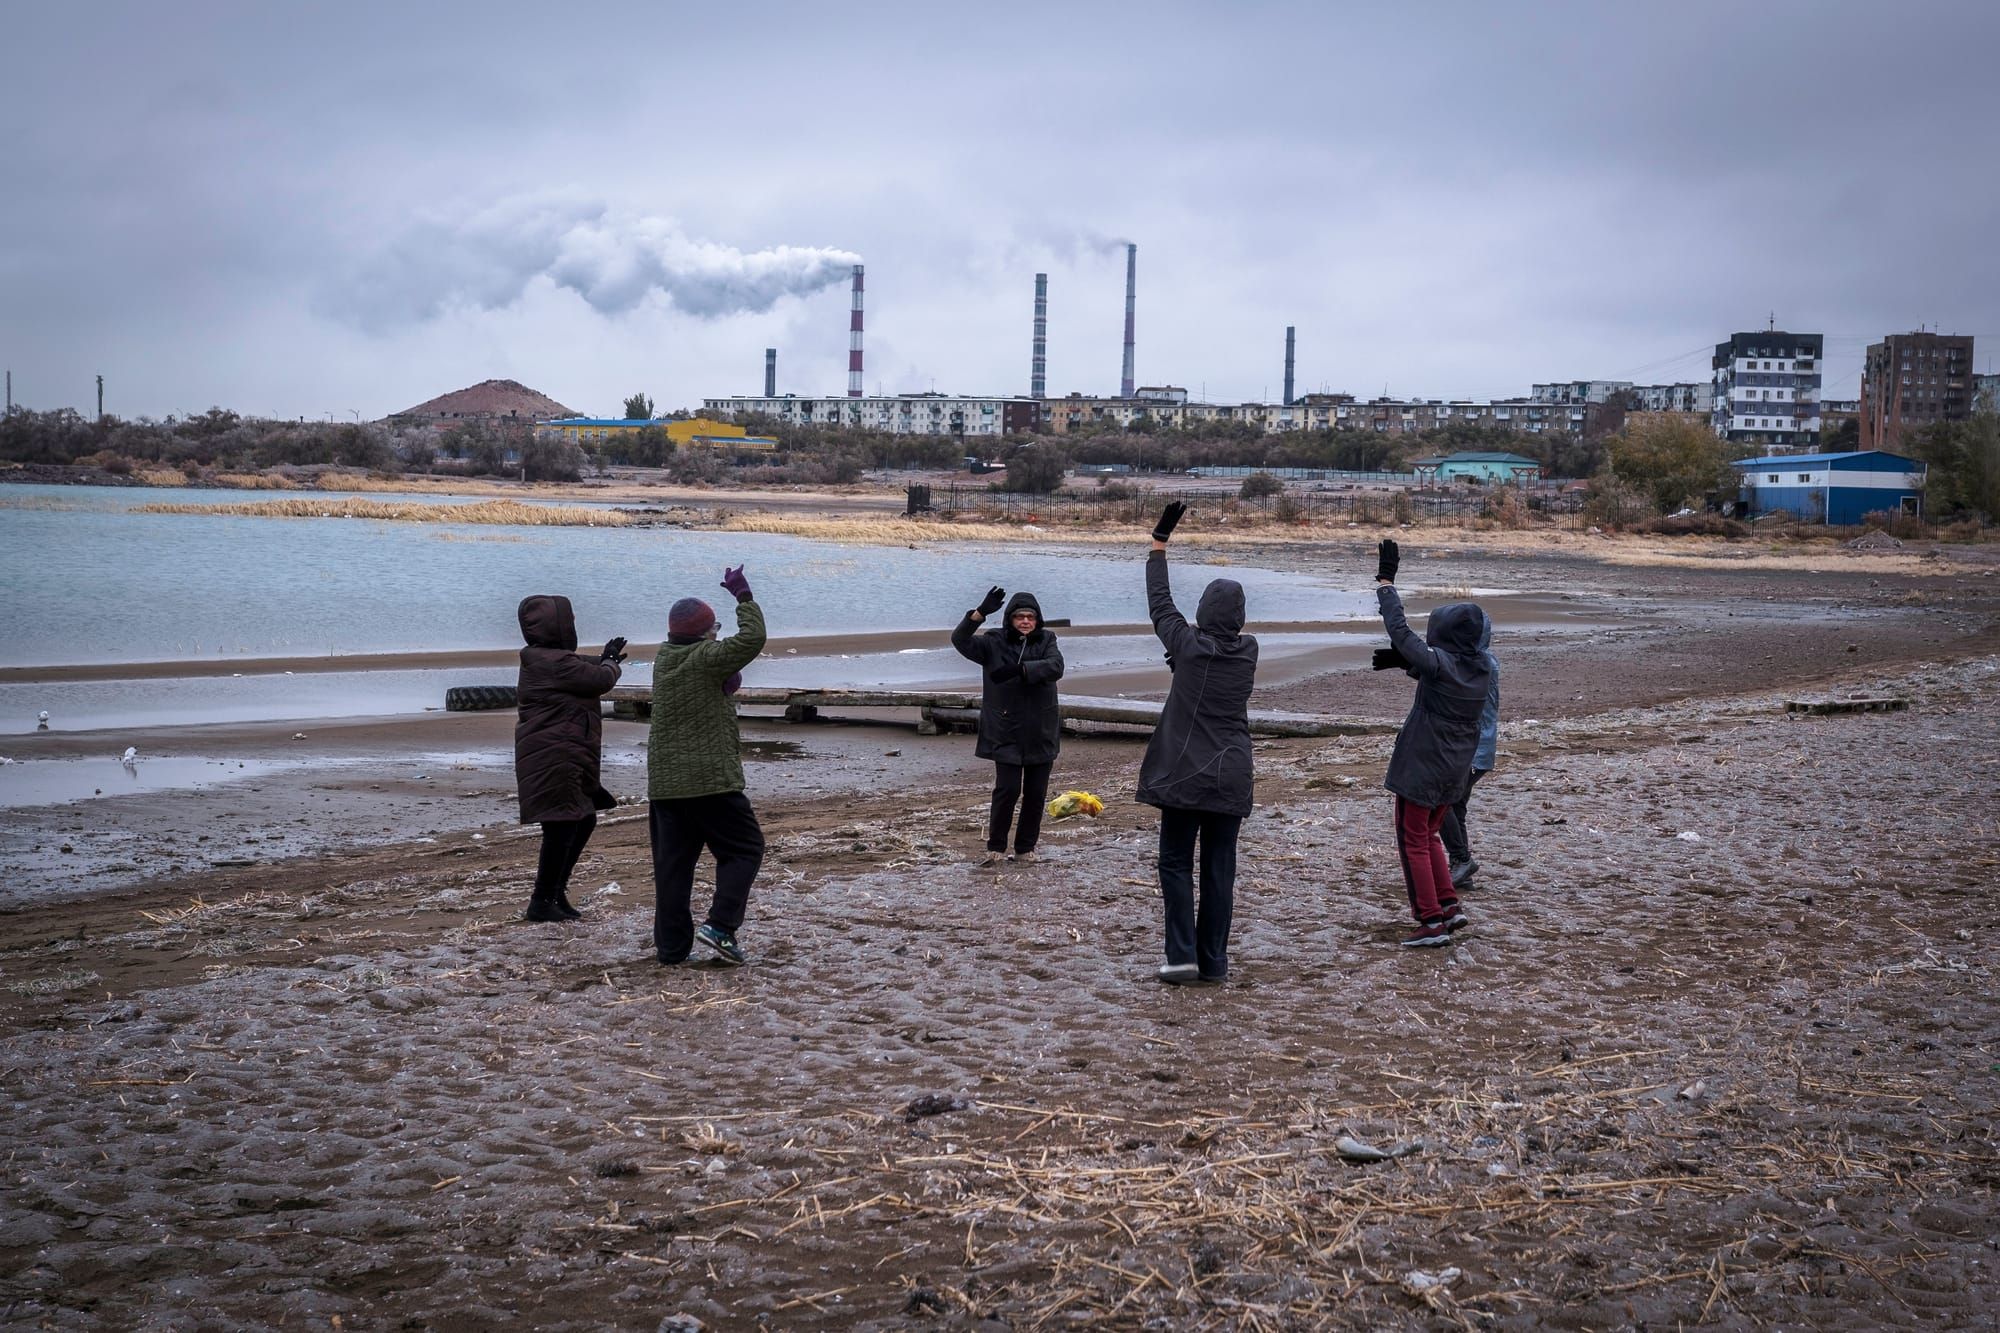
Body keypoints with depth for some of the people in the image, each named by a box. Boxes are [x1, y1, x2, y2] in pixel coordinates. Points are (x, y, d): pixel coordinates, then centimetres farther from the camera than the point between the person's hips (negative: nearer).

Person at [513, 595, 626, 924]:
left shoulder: (543, 660, 16)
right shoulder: (555, 662, -19)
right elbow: (599, 680, -15)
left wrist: (604, 661, 18)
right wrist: (611, 664, 5)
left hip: (564, 758, 11)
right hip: (554, 760, -11)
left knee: (584, 820, 17)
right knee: (562, 826, -7)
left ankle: (555, 892, 25)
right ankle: (542, 902, 1)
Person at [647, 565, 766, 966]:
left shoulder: (664, 659, 11)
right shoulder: (705, 660, -12)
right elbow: (752, 639, -18)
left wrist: (727, 683, 7)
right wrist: (743, 596, -9)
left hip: (663, 783, 7)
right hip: (710, 781, -7)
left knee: (672, 862, 9)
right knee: (743, 849, 4)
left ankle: (671, 945, 9)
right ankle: (719, 925, -9)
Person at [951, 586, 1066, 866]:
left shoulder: (1046, 642, 3)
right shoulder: (994, 645, 0)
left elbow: (1055, 667, -17)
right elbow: (960, 640, -15)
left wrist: (1020, 669, -31)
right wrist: (980, 613, -30)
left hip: (1041, 733, 2)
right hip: (1007, 734, -2)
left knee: (1036, 794, 7)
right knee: (1007, 790, -9)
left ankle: (1025, 848, 21)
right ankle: (996, 848, 6)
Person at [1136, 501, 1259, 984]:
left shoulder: (1189, 645, -11)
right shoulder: (1248, 651, -1)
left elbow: (1159, 602, 2)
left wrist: (1159, 543, 11)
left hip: (1185, 777, -3)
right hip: (1232, 779, 3)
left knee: (1176, 863, 6)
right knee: (1220, 869, 8)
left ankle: (1182, 955, -3)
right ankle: (1214, 961, 11)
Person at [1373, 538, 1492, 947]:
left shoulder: (1440, 663, -21)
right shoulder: (1479, 669, 1)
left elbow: (1400, 631, -20)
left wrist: (1386, 582, -15)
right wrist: (1401, 662, 13)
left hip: (1422, 767, -7)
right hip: (1454, 771, 7)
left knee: (1413, 841, 4)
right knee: (1429, 836, 23)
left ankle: (1431, 920, 3)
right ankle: (1449, 906, 20)